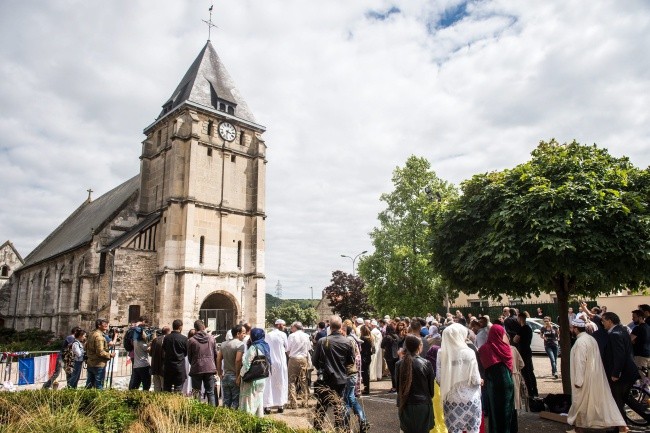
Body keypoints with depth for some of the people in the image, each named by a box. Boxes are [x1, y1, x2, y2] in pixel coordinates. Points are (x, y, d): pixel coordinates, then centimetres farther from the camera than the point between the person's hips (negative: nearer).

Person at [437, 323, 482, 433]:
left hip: (451, 399, 2)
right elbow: (475, 379, -11)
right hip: (470, 399, -2)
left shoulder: (441, 353, -9)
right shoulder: (468, 352, -13)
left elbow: (439, 379, -6)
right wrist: (480, 381, 11)